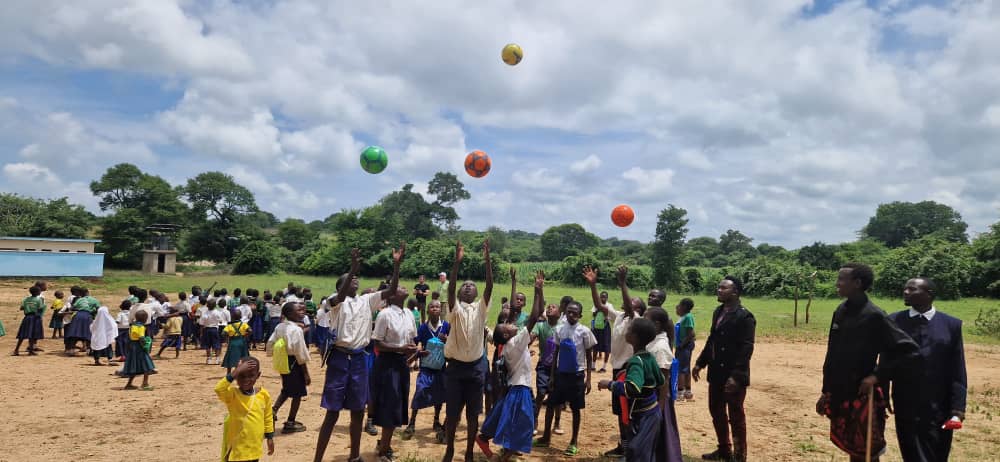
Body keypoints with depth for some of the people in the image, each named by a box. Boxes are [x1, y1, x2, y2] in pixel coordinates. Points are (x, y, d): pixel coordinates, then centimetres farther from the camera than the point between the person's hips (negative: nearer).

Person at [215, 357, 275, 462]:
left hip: (254, 446, 4)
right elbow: (219, 390, -38)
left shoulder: (263, 394, -3)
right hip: (236, 448, -4)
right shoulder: (232, 394, -15)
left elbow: (267, 417, 9)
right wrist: (235, 373, -39)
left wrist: (270, 437, 12)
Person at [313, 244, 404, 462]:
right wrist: (353, 268, -39)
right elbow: (341, 295, -29)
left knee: (358, 411, 13)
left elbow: (391, 291, -1)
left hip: (360, 358, 5)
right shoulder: (337, 301, -4)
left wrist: (396, 264, -11)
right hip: (340, 358, -5)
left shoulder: (367, 300, 9)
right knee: (333, 413, -1)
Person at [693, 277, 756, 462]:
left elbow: (746, 349, -20)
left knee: (736, 416, 4)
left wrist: (736, 376, -25)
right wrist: (700, 362, 11)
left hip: (733, 376, -8)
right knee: (716, 412, 17)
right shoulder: (718, 312, 10)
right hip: (716, 373, 8)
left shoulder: (744, 316, -16)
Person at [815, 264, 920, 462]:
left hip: (862, 398, -6)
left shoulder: (874, 316, -16)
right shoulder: (840, 312, 4)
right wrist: (826, 391, 13)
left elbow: (911, 353, -18)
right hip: (838, 396, 6)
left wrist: (878, 376, -16)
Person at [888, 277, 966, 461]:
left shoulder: (952, 324, -2)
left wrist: (958, 406, -7)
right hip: (905, 405, 0)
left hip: (940, 406, 0)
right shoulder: (894, 321, -1)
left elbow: (958, 371, -2)